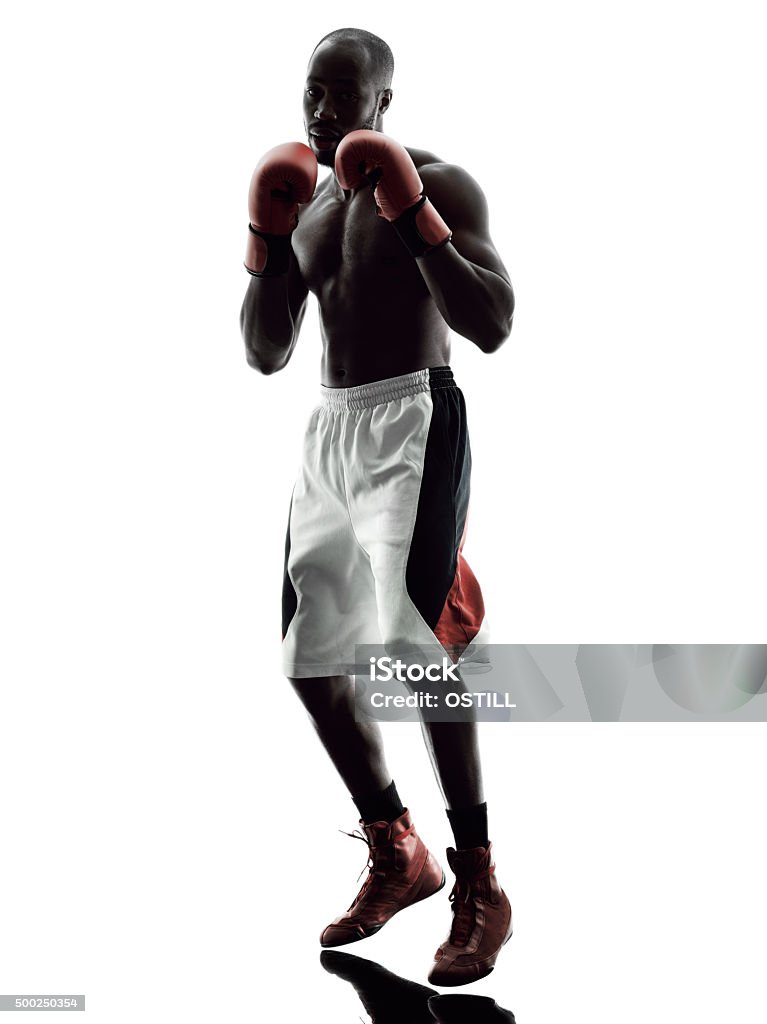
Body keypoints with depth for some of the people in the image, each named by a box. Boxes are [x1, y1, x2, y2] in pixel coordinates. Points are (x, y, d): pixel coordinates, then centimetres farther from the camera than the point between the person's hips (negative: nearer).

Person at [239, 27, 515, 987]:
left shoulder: (439, 184, -2)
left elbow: (492, 324, -14)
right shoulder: (307, 207, 18)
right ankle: (397, 857, 24)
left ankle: (479, 887, -7)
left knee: (416, 640, -22)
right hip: (328, 433, 8)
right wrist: (267, 237, 1)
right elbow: (265, 354, 13)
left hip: (413, 422, -7)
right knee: (310, 657, 7)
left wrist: (412, 214, -19)